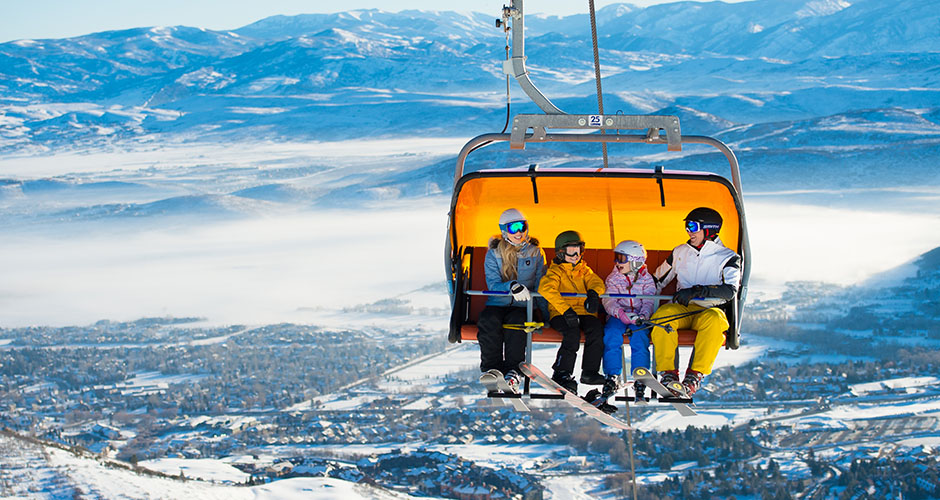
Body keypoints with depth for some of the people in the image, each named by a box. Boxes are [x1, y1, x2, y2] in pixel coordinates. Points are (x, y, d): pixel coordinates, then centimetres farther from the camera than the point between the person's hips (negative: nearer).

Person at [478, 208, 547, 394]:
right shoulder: (493, 254, 6)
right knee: (487, 322, -34)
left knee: (516, 323, -36)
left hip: (523, 306, -1)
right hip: (497, 303, 1)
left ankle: (513, 372, -34)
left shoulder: (535, 253, 9)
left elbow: (540, 286, 11)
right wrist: (512, 286, -26)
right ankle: (492, 368, -29)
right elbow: (493, 284, -5)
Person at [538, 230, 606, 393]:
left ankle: (590, 372, -17)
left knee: (596, 328, -26)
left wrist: (593, 293, -21)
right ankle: (562, 374, -24)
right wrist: (566, 309, -29)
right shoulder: (555, 271, 3)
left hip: (583, 312, 4)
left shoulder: (583, 270, 21)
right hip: (560, 314, -4)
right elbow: (546, 288, -17)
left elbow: (596, 282, 7)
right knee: (573, 333, -33)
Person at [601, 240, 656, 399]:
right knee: (611, 335, -32)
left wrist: (643, 316, -26)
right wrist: (621, 314, -26)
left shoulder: (646, 278, 8)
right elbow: (609, 301, -4)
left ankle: (640, 379, -29)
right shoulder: (613, 278, 10)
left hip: (639, 317, -1)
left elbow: (649, 301, -2)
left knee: (639, 338, -33)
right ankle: (612, 377, -27)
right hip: (618, 316, 1)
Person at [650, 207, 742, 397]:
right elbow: (658, 281, 29)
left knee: (713, 319, -40)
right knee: (662, 316, -32)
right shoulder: (680, 252, 19)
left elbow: (730, 290, -12)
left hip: (710, 310, -3)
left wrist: (695, 291, -21)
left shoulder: (728, 258, 5)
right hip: (682, 310, 3)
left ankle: (695, 376, -40)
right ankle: (669, 375, -35)